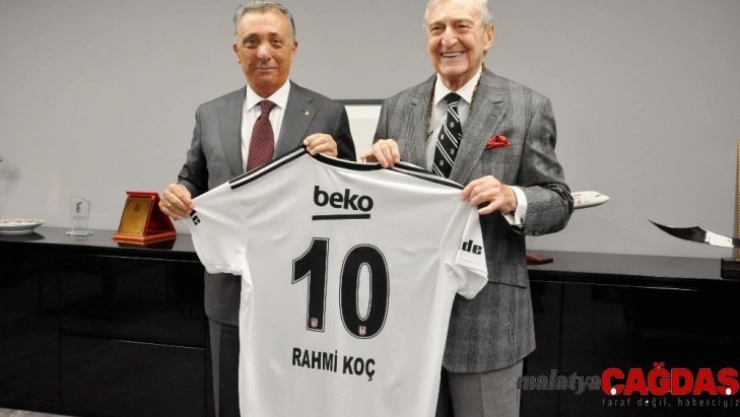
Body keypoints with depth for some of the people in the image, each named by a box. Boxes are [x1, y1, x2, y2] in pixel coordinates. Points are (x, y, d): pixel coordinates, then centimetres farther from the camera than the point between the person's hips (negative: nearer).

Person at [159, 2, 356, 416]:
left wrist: (334, 160, -21)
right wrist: (178, 193, -12)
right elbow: (194, 181, 11)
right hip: (231, 292, 3)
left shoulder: (328, 114, -3)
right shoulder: (209, 115, 5)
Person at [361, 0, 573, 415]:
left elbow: (559, 202, -4)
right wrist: (371, 165, -13)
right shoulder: (397, 108, 5)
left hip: (486, 314, -3)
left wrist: (512, 198, -24)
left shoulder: (528, 107, -4)